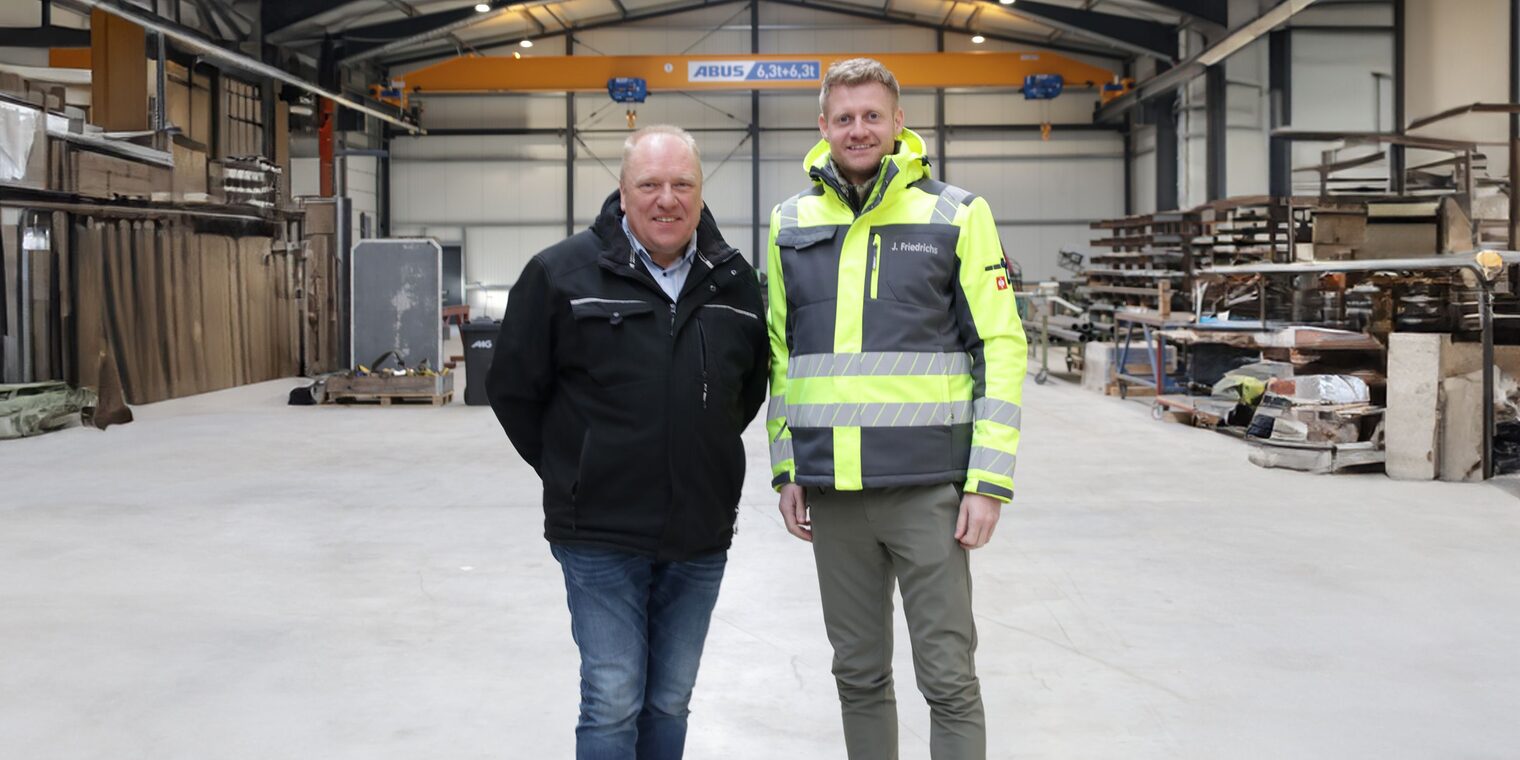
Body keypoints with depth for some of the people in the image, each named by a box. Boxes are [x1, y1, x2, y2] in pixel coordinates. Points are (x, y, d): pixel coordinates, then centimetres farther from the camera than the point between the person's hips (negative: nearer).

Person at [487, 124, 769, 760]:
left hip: (700, 537, 4)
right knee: (613, 704, 0)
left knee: (670, 703, 15)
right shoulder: (561, 273, -8)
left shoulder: (734, 281, 5)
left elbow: (751, 389, 19)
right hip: (601, 535, -4)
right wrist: (571, 471, 4)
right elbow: (513, 391, 0)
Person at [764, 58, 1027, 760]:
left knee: (948, 678, 1)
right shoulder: (791, 223, 10)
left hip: (928, 488, -3)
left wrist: (989, 481, -9)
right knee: (859, 674, 13)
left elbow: (1002, 348, -4)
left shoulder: (956, 215, -1)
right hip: (830, 491, 4)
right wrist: (787, 470, 9)